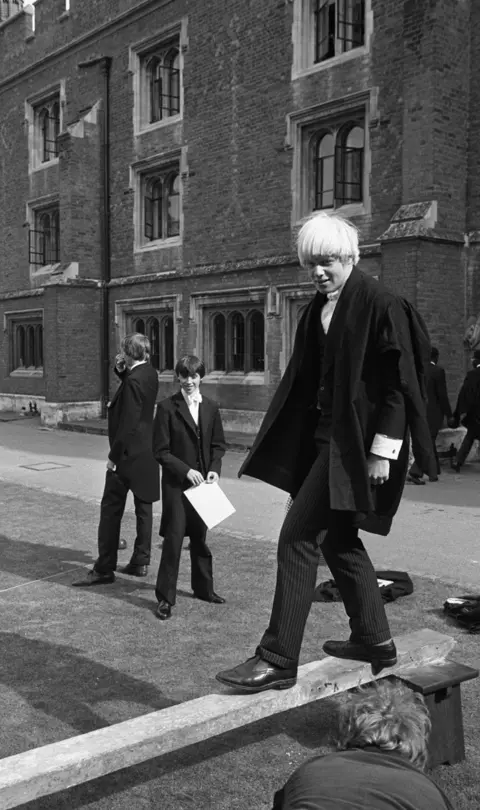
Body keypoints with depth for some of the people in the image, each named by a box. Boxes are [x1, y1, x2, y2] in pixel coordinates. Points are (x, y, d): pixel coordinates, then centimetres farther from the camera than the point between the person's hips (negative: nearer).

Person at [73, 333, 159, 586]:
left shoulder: (133, 381, -21)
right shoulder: (150, 374, 5)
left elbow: (129, 424, -23)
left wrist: (114, 456, -16)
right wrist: (122, 371, 7)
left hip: (128, 454, -9)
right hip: (147, 453, 9)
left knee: (111, 510, -1)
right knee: (143, 507, 13)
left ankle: (104, 568, 4)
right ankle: (141, 562, 21)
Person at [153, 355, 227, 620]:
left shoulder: (210, 407, 6)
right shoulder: (167, 407, -6)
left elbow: (218, 444, 11)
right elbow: (161, 450, -8)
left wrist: (215, 469, -6)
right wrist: (185, 470, -17)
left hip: (203, 482, 4)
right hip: (176, 484, -4)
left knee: (200, 536, 15)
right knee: (173, 537, -5)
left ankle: (203, 588, 30)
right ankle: (165, 597, 4)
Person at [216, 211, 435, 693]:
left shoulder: (380, 306, -12)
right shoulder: (318, 310, 12)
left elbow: (398, 384, -14)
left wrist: (382, 450, -17)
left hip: (353, 443, -9)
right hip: (323, 436, 9)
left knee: (298, 537, -11)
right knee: (339, 540, 15)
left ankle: (279, 660, -3)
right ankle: (374, 640, 31)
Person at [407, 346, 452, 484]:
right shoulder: (438, 370, -12)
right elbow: (442, 395, -12)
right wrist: (449, 414, -4)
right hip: (433, 414, -6)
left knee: (430, 442, 19)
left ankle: (434, 472, 28)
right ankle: (414, 473, -13)